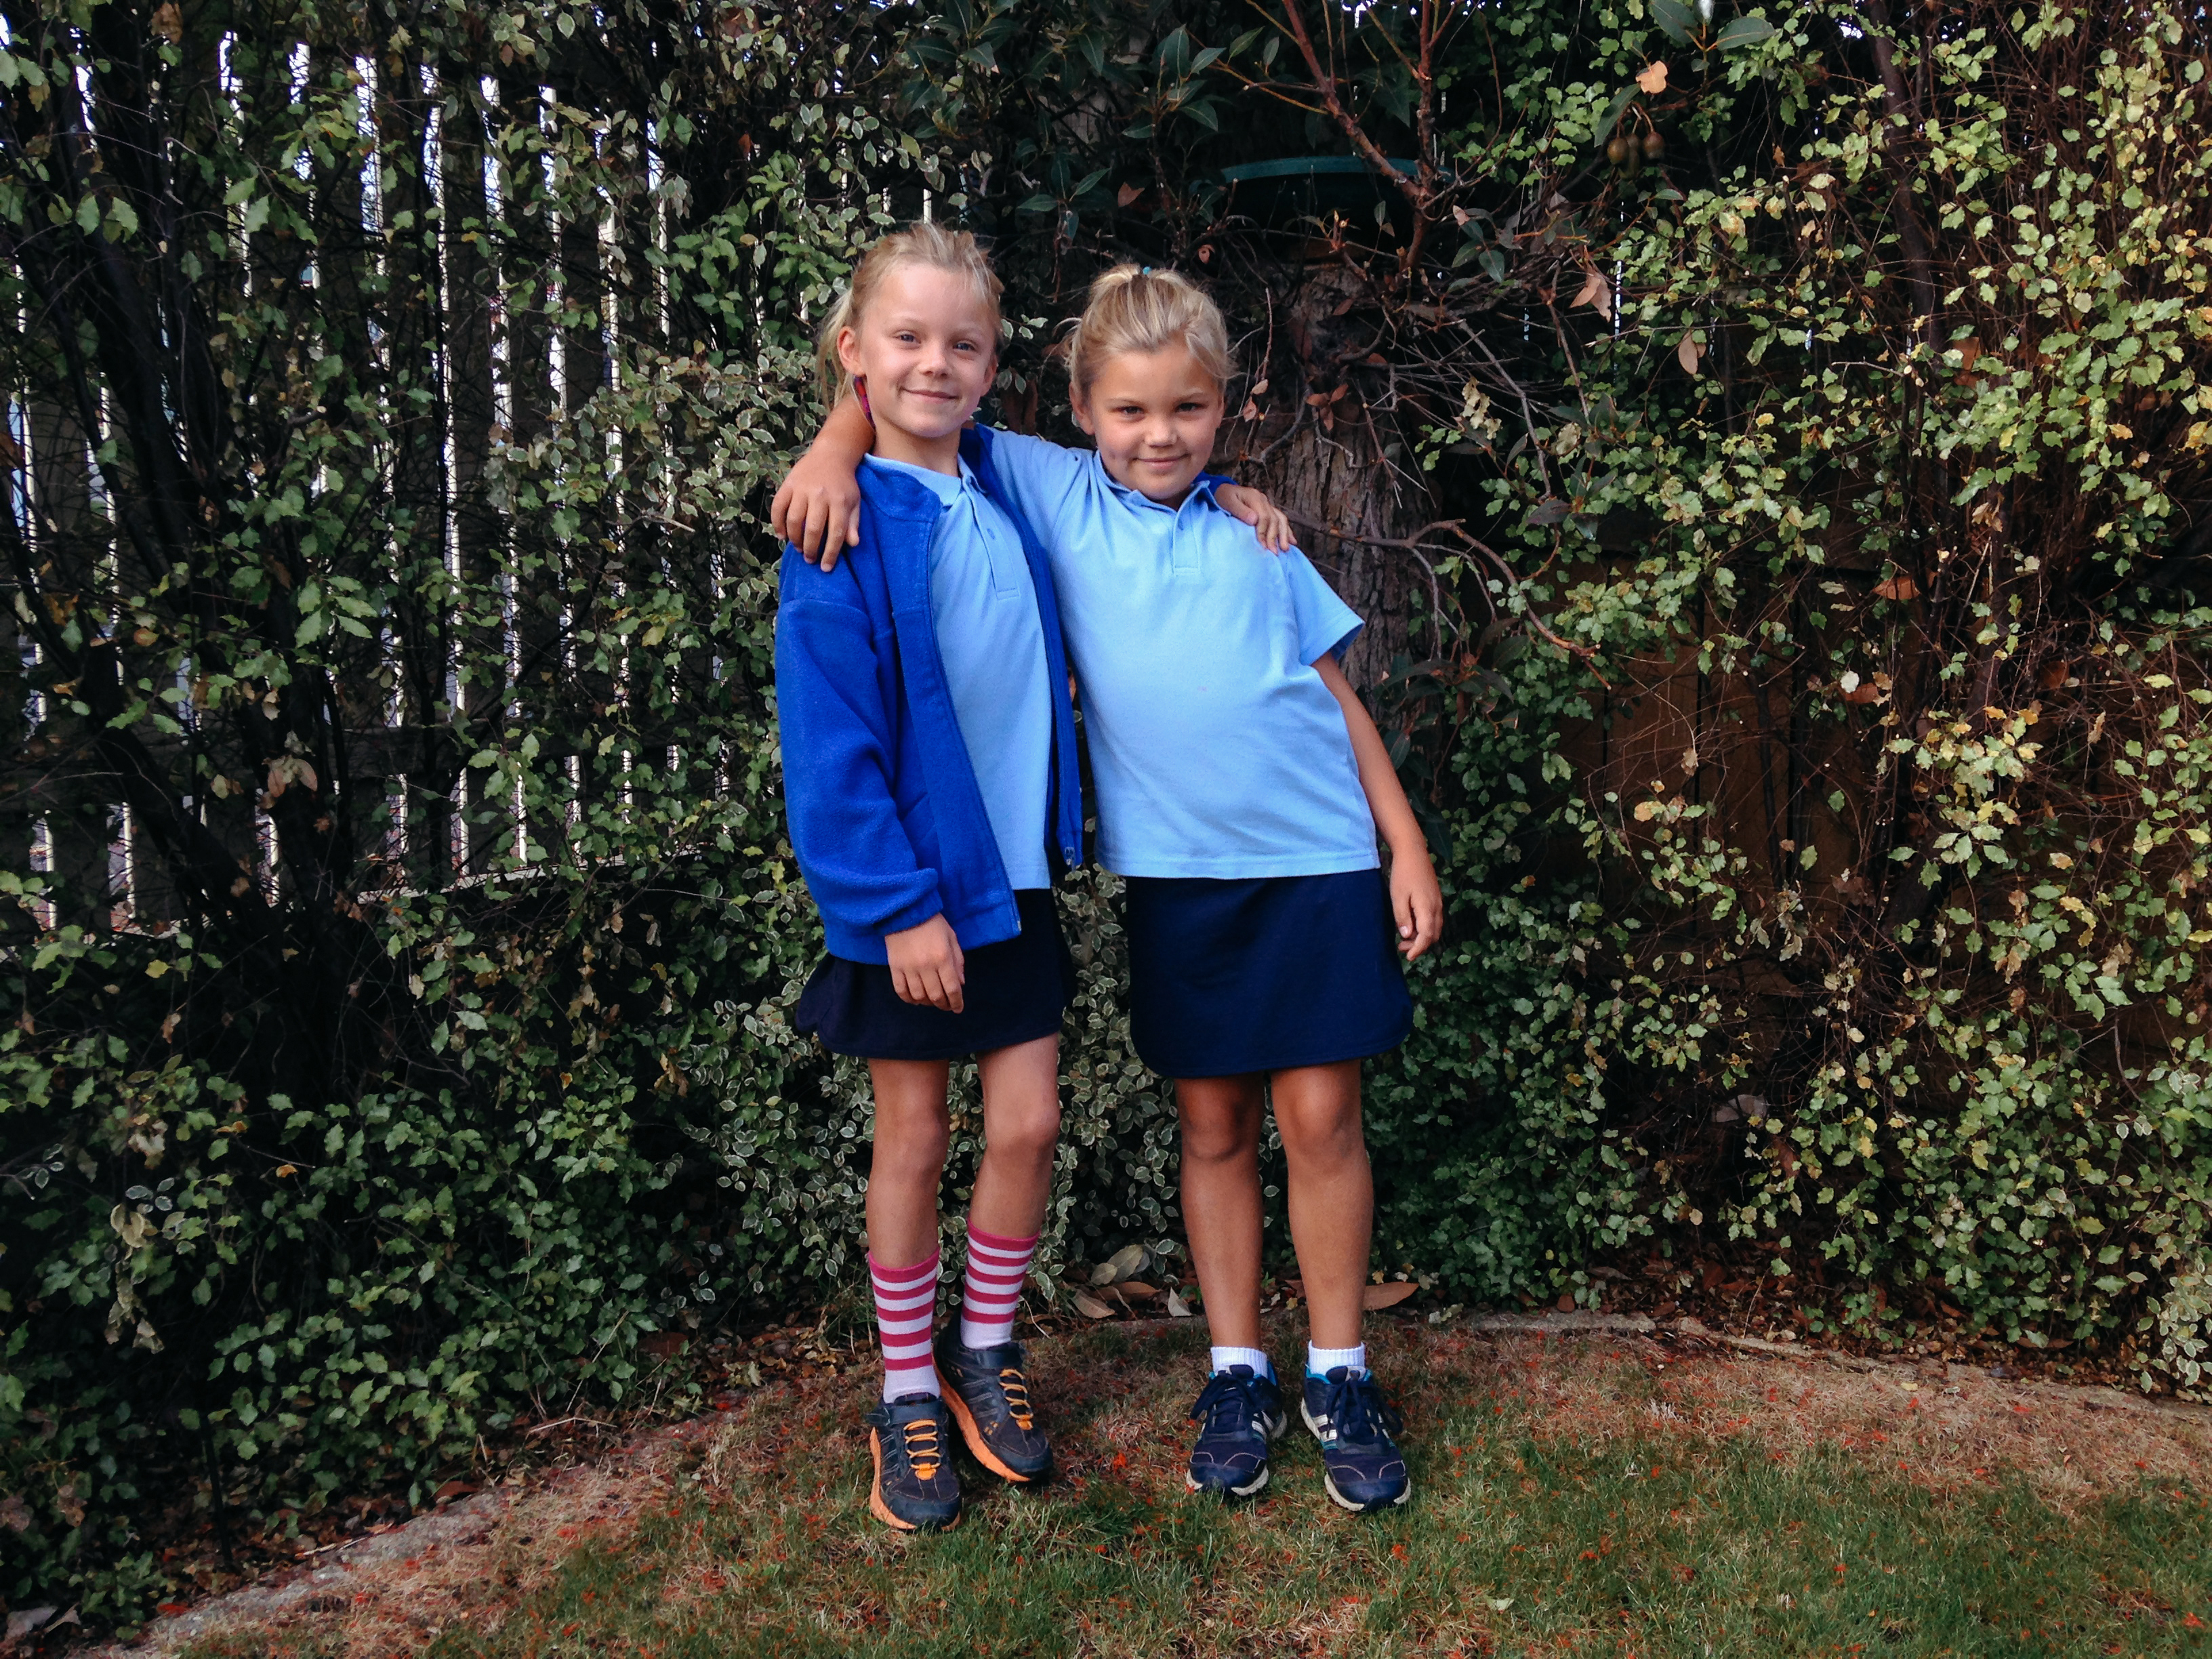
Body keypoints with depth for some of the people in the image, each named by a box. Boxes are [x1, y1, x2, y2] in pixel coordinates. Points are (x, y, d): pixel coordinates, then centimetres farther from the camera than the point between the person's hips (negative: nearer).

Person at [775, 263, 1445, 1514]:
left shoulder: (1255, 535, 9)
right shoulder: (1054, 496, 5)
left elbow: (1338, 694, 11)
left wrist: (1408, 847, 7)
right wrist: (837, 449, -13)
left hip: (1317, 858, 0)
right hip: (1176, 872, 0)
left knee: (1321, 1117, 1)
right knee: (1213, 1126, 9)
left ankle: (1341, 1375, 18)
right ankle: (1239, 1373, 24)